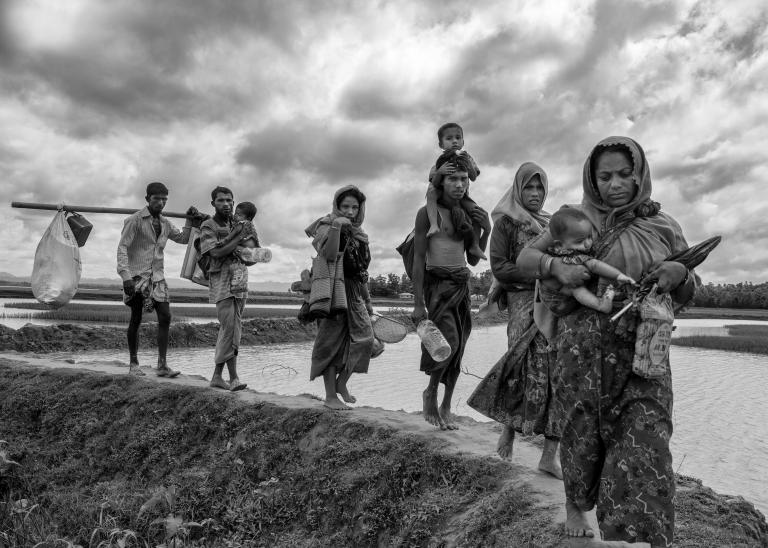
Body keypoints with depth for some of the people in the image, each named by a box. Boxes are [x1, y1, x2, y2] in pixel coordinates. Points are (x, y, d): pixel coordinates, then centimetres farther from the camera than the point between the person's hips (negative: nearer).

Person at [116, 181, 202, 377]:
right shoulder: (135, 220, -5)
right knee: (136, 319, 3)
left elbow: (182, 238, 26)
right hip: (137, 275, -5)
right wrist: (125, 276, -21)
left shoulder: (165, 223, 14)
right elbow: (122, 247, -11)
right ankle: (133, 363, 16)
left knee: (165, 317, -6)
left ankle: (162, 365, -3)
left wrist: (190, 221, 10)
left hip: (157, 276, 5)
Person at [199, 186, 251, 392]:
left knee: (230, 331, 7)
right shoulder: (208, 227, -2)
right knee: (230, 330, -14)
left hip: (240, 284, 6)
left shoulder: (237, 224, 14)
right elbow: (216, 253, -17)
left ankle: (217, 376, 15)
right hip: (222, 285, -6)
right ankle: (234, 378, -9)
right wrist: (239, 238, -11)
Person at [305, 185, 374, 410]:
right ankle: (330, 396, 6)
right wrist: (336, 226, -30)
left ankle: (342, 382, 14)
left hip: (354, 293, 7)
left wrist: (367, 301, 20)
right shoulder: (326, 226, -4)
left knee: (365, 338, -3)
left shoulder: (358, 233, 16)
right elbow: (329, 254, -25)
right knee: (332, 339, -3)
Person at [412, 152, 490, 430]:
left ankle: (445, 407, 23)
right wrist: (418, 303, -13)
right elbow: (419, 259, -9)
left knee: (457, 348, 8)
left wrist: (486, 231, 0)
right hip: (437, 283, -6)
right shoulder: (428, 213, -7)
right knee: (449, 342, -19)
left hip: (462, 284, 6)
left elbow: (473, 260, 15)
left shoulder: (468, 214, 10)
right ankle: (430, 393, 8)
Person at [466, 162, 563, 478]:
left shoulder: (551, 224, 21)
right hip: (522, 302, -5)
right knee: (535, 370, -15)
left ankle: (550, 454, 1)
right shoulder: (505, 223, 5)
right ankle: (509, 426, 10)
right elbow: (499, 267, -4)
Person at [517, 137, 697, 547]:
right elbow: (524, 257, 3)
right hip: (584, 344, -1)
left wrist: (680, 274, -12)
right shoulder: (578, 219, 2)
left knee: (644, 445, -8)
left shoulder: (663, 226, 7)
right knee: (585, 432, 9)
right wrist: (556, 265, -18)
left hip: (644, 350, 1)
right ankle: (574, 505, 37)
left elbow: (686, 295, 11)